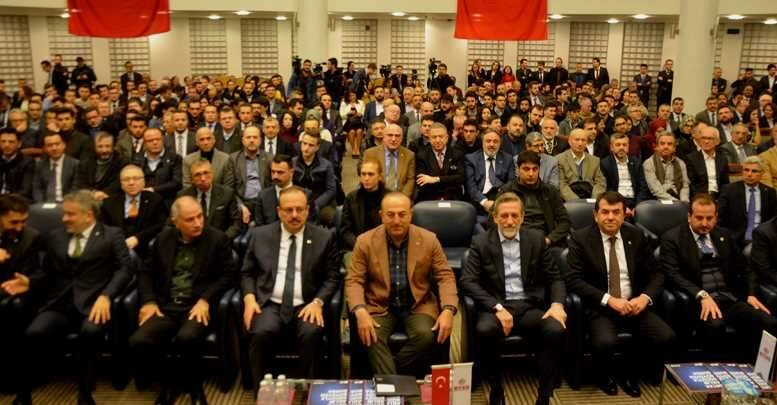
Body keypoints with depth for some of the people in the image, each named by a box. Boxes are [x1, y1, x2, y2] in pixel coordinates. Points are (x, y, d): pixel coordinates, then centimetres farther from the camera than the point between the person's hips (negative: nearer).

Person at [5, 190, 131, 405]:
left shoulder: (112, 235, 7)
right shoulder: (55, 237, 21)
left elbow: (123, 269, -4)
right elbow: (47, 273, 23)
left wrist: (106, 296, -20)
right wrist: (30, 282, 0)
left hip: (92, 302, -3)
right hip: (60, 303, 4)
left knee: (90, 332, -35)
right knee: (33, 333, -26)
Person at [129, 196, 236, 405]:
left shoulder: (218, 239, 1)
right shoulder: (163, 238, 12)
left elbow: (229, 274, -4)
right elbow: (147, 272, 16)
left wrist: (205, 300, -16)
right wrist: (148, 301, -2)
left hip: (198, 307, -3)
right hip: (165, 306, 4)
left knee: (186, 338, -35)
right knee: (138, 342, -23)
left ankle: (193, 383, -4)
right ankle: (169, 379, 4)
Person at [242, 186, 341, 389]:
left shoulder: (324, 238, 6)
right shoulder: (260, 235, 10)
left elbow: (332, 277, 5)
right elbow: (247, 273, 14)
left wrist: (318, 302, -12)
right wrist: (249, 298, -5)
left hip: (307, 306, -1)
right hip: (270, 304, 1)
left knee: (312, 334, -31)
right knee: (262, 333, -30)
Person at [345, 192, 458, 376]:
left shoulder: (429, 240, -3)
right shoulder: (365, 241, -4)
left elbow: (445, 276, 0)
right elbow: (354, 280, -4)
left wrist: (448, 310, -17)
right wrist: (360, 311, -23)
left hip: (418, 306, 1)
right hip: (379, 306, 0)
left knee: (426, 336, -28)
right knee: (372, 337, -30)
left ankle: (387, 378, -11)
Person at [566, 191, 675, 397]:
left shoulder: (637, 237, 8)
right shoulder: (581, 239, -3)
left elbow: (656, 275, 8)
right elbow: (574, 280, -11)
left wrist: (645, 297, -13)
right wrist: (608, 299, -21)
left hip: (635, 304, 4)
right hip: (599, 307, -4)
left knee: (666, 337, -20)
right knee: (605, 342, -32)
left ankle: (629, 371, 10)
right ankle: (606, 374, 6)